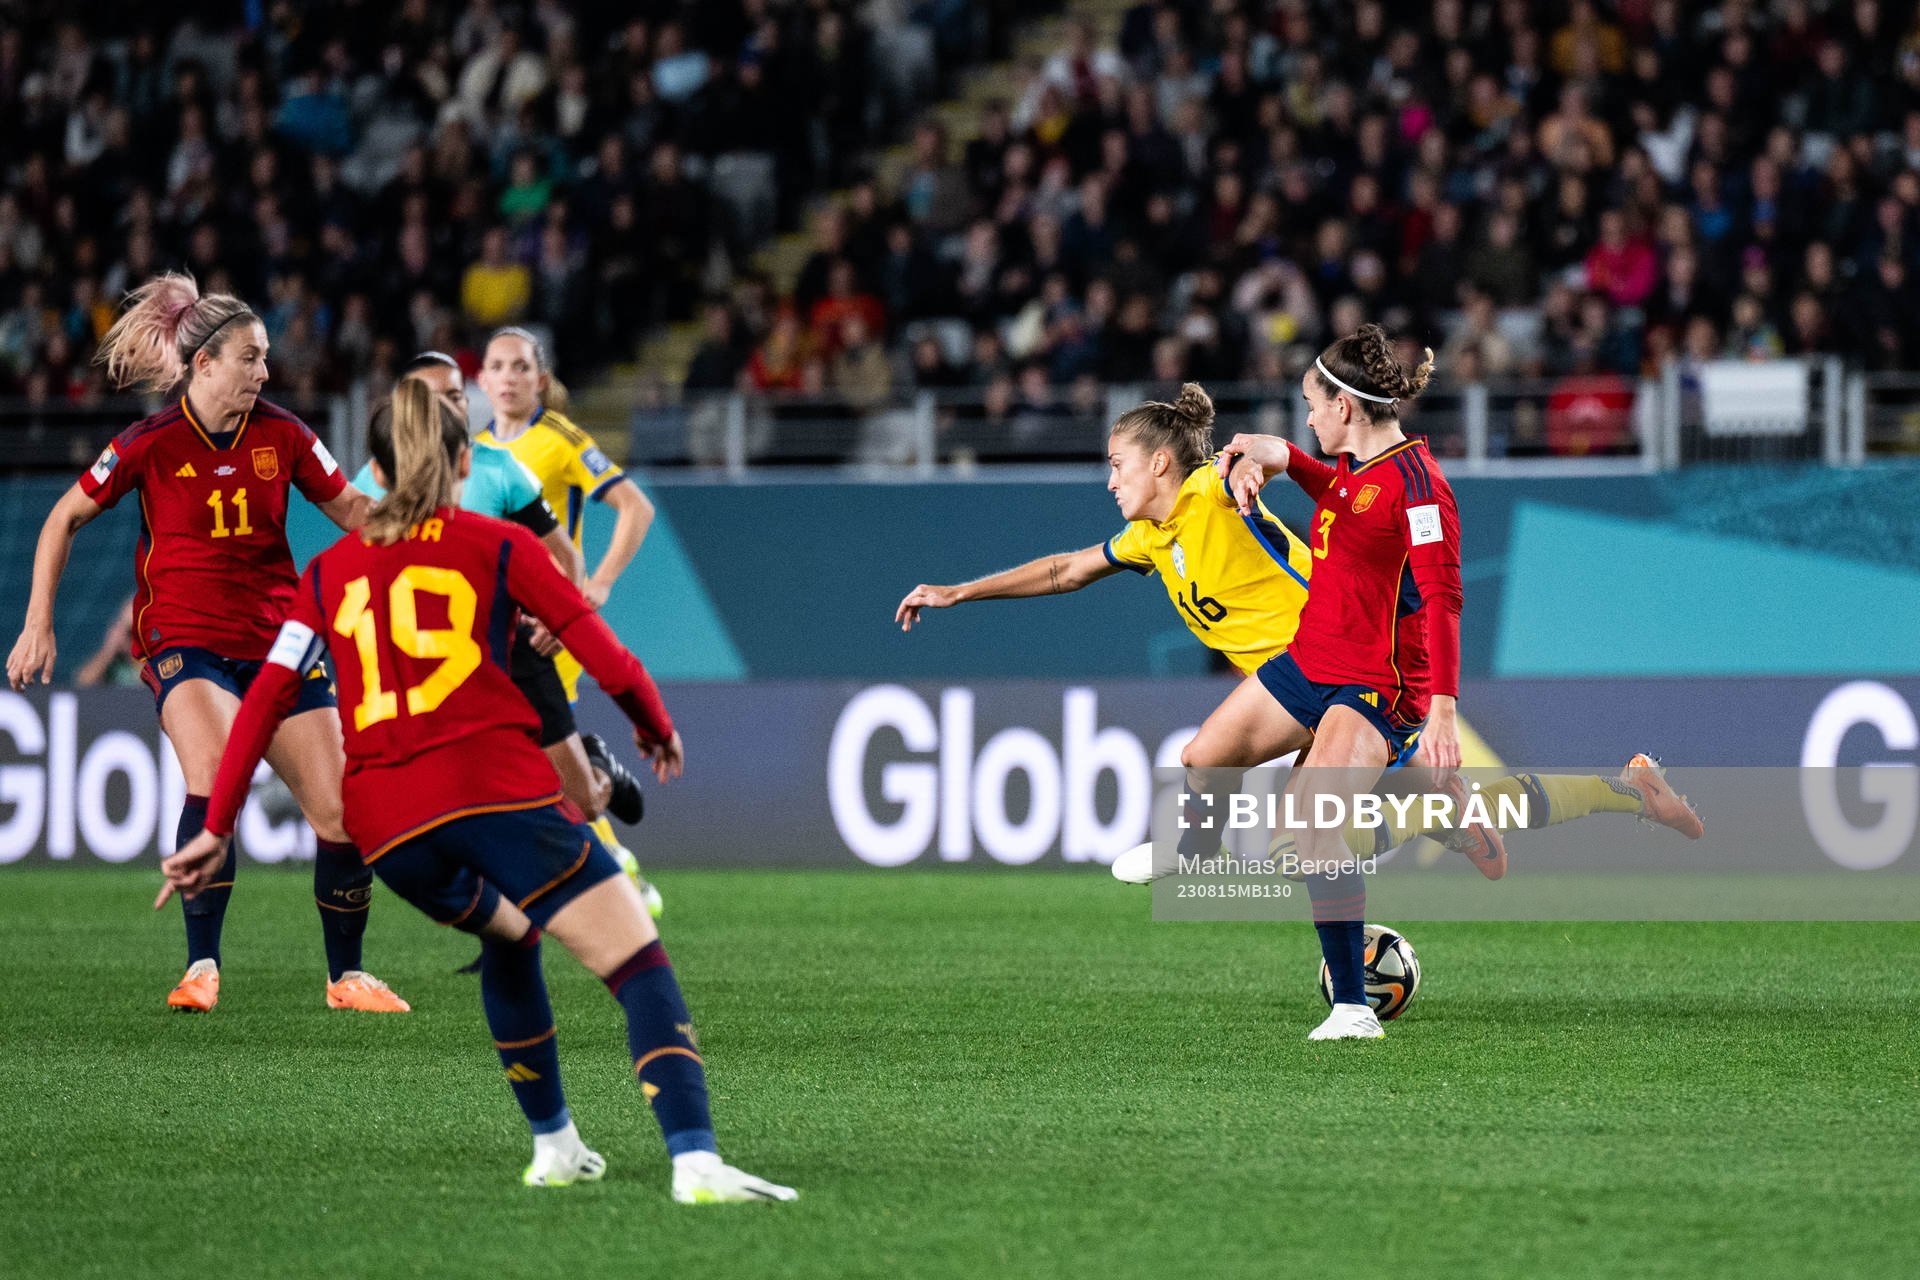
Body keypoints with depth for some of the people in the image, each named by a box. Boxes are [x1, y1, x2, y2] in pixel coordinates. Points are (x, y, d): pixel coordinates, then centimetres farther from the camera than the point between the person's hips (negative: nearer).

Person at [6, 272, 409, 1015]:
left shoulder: (282, 436, -1)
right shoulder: (151, 444, -8)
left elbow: (351, 508, 12)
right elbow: (66, 517, 4)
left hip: (278, 642, 4)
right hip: (186, 641, -4)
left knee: (342, 814, -3)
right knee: (211, 775, -31)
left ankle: (346, 975, 16)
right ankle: (201, 968, -22)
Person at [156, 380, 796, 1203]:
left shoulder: (329, 570, 19)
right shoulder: (497, 546, 11)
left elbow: (265, 701, 13)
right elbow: (606, 661, 6)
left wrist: (216, 831, 14)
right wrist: (658, 730, 24)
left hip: (383, 825, 4)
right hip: (495, 789, -4)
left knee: (509, 939, 34)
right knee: (641, 966, -7)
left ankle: (554, 1148, 30)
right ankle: (695, 1161, -29)